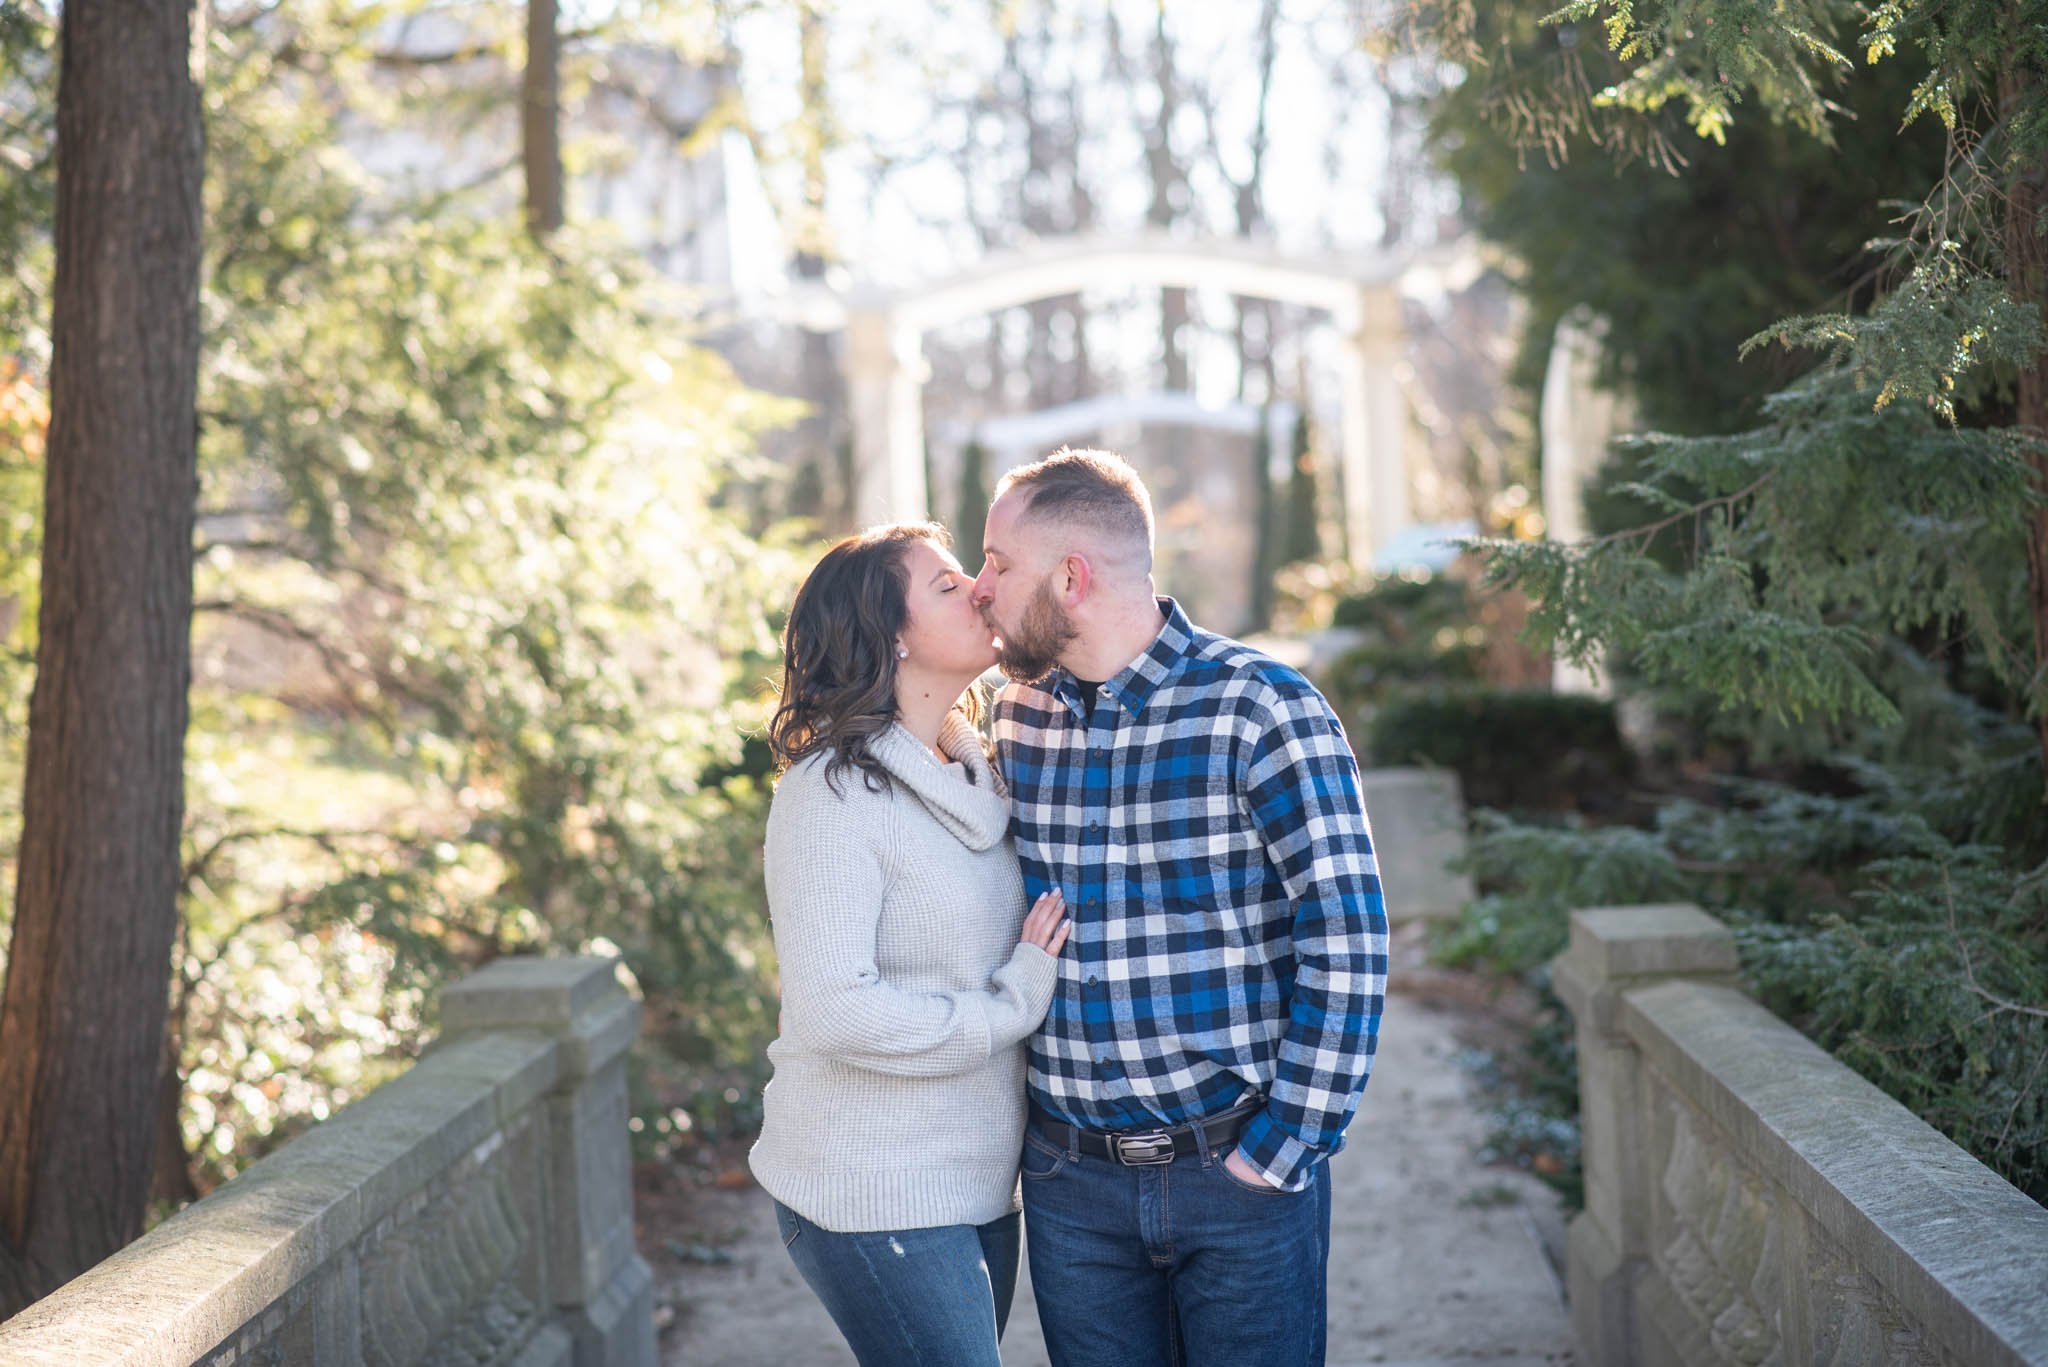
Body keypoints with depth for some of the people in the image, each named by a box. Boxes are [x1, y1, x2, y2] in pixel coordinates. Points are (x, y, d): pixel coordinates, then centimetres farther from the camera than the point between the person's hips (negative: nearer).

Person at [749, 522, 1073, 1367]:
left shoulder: (979, 775, 11)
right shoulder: (833, 792, -15)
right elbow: (834, 1011, -23)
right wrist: (1012, 1007, -16)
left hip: (982, 1189, 8)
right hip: (876, 1199, -8)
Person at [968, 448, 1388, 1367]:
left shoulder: (1261, 709, -11)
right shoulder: (1013, 718, 5)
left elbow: (1346, 941, -12)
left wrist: (1283, 1150, -14)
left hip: (1239, 1170, -4)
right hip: (1071, 1180, 4)